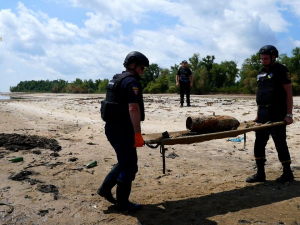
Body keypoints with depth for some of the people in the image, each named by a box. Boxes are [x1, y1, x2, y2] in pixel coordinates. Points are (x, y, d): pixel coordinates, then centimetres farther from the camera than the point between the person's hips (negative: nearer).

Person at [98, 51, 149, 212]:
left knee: (125, 162, 21)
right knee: (129, 166, 2)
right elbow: (133, 108, -26)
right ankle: (122, 202, 15)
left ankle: (105, 188, 27)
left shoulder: (117, 79, 17)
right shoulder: (131, 81, -15)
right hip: (122, 130, -10)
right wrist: (137, 134, -25)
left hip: (113, 127, 10)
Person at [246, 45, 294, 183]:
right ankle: (260, 174, 14)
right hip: (263, 113, 7)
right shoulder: (262, 72, 16)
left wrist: (289, 114, -15)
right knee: (259, 143, 5)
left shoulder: (281, 70, -4)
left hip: (277, 113, -7)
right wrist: (259, 114, 15)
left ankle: (287, 173, 16)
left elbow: (289, 92, -9)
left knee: (280, 142, 0)